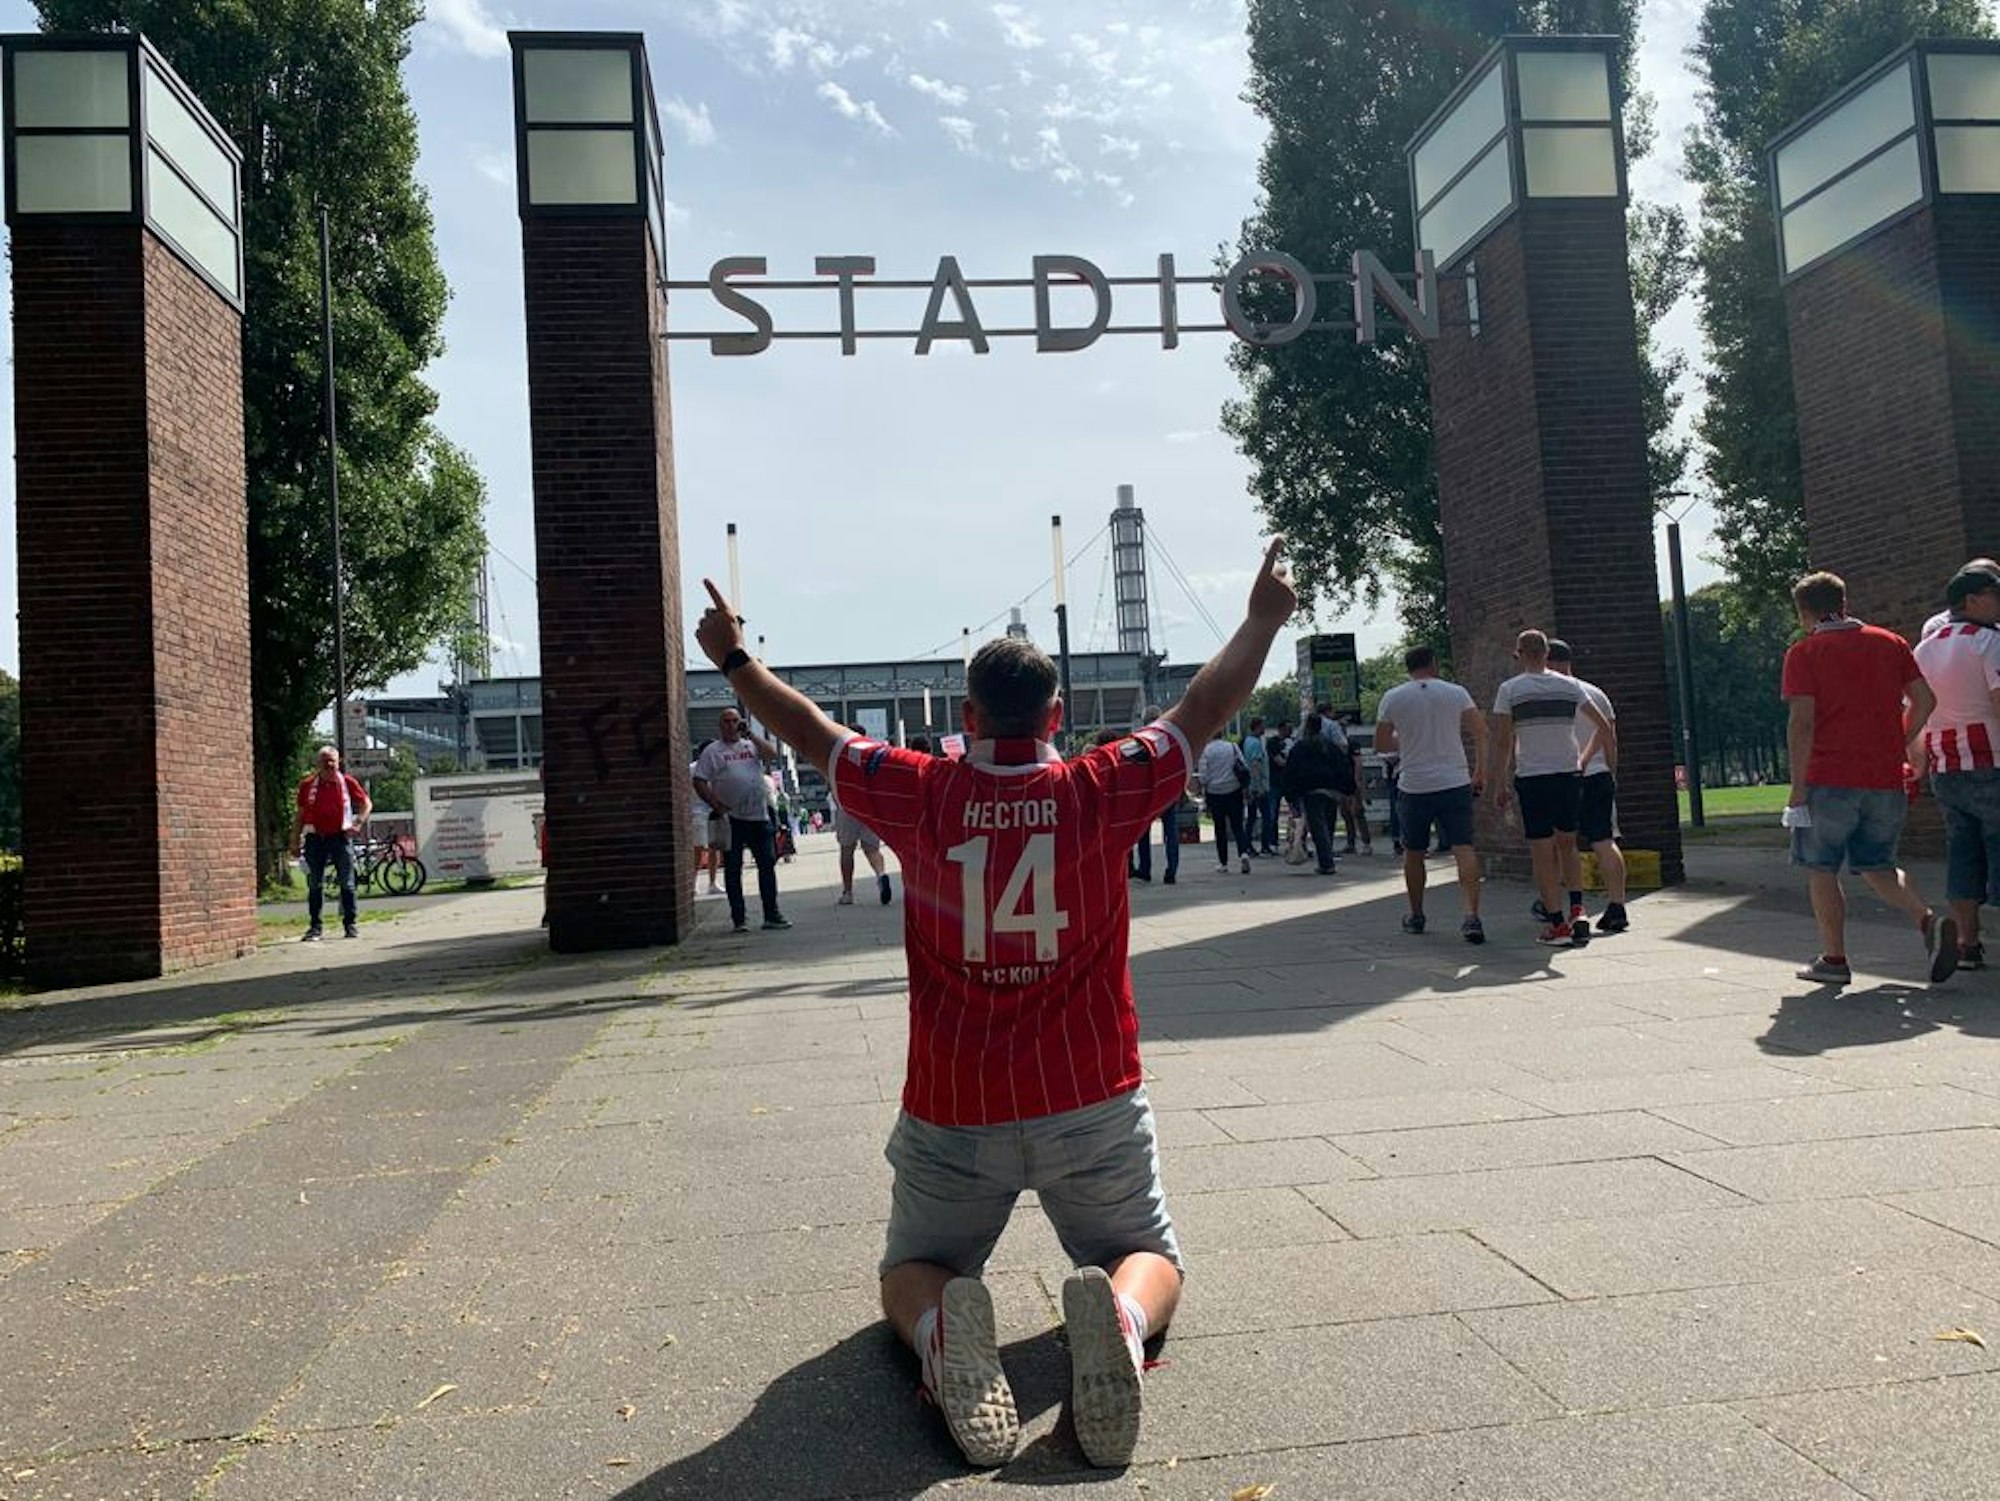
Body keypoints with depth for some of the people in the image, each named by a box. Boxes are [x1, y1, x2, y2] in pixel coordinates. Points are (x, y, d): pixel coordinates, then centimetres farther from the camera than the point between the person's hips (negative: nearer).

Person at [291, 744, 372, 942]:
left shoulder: (347, 783, 3)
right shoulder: (308, 785, 5)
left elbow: (366, 804, 11)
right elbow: (300, 815, 10)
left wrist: (357, 824, -3)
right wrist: (295, 841, 8)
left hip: (340, 837, -1)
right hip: (315, 839, 1)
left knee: (347, 884, 2)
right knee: (315, 885, 3)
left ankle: (351, 924, 10)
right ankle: (314, 927, 9)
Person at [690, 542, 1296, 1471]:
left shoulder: (919, 796, -7)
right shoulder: (1100, 791, -7)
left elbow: (814, 735, 7)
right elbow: (1203, 711, 4)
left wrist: (733, 658, 22)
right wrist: (1263, 620, 19)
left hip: (952, 1114, 1)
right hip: (1092, 1105, 0)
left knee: (909, 1276, 21)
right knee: (1150, 1260, 20)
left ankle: (942, 1323, -17)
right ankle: (1122, 1313, -18)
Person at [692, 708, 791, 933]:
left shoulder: (752, 745, 13)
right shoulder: (712, 751, 3)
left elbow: (772, 754, -6)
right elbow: (699, 782, -2)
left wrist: (750, 735, -10)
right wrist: (716, 804, -13)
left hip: (759, 816, 3)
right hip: (732, 819, -3)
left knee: (767, 864, 4)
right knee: (733, 868, 1)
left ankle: (771, 914, 12)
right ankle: (738, 918, 8)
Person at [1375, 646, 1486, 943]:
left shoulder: (1393, 698, 1)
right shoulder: (1456, 693, 3)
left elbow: (1381, 744, 5)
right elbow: (1481, 731, -3)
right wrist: (1481, 770, 4)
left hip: (1413, 786, 0)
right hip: (1455, 783, 0)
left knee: (1413, 852, 15)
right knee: (1464, 849, -4)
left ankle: (1416, 916, 25)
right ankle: (1471, 916, -18)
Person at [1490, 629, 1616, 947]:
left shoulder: (1510, 689, -3)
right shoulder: (1569, 686, 7)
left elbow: (1502, 741, -7)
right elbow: (1606, 728, 9)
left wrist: (1499, 784, -1)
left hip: (1532, 778, -4)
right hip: (1569, 775, 4)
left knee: (1542, 852, 0)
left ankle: (1558, 924, -1)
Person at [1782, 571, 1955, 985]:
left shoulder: (1804, 652, -4)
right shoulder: (1890, 643, 11)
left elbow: (1801, 722, -12)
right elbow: (1925, 699, 7)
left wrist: (1797, 788, -11)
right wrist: (1900, 745, 21)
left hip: (1831, 780, -5)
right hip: (1886, 780, 5)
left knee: (1821, 868, 8)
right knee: (1876, 865, 18)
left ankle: (1834, 959, 9)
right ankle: (1929, 920, -5)